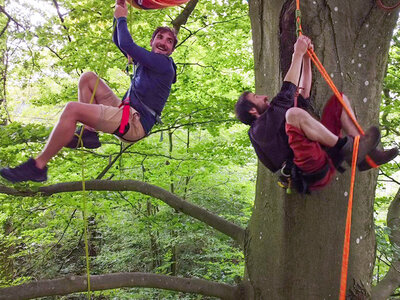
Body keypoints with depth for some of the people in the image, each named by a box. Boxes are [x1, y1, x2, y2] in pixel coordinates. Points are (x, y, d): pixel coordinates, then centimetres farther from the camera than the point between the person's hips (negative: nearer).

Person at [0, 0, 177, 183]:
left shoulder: (163, 63, -6)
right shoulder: (146, 60, 22)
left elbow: (126, 45, -14)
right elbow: (118, 41, 30)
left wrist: (121, 18, 3)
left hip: (136, 123, -10)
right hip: (126, 113, 10)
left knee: (73, 109, -25)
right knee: (88, 77, 15)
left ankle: (38, 166, -17)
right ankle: (88, 133, -1)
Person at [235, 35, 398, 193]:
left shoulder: (276, 118, 28)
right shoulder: (259, 130, -3)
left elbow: (303, 96, 28)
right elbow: (286, 93, -12)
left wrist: (306, 58, 24)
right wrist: (298, 54, -5)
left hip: (325, 160, 10)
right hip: (312, 172, -10)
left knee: (340, 99, 15)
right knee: (294, 113, -32)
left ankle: (365, 156, -2)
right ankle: (345, 147, -17)